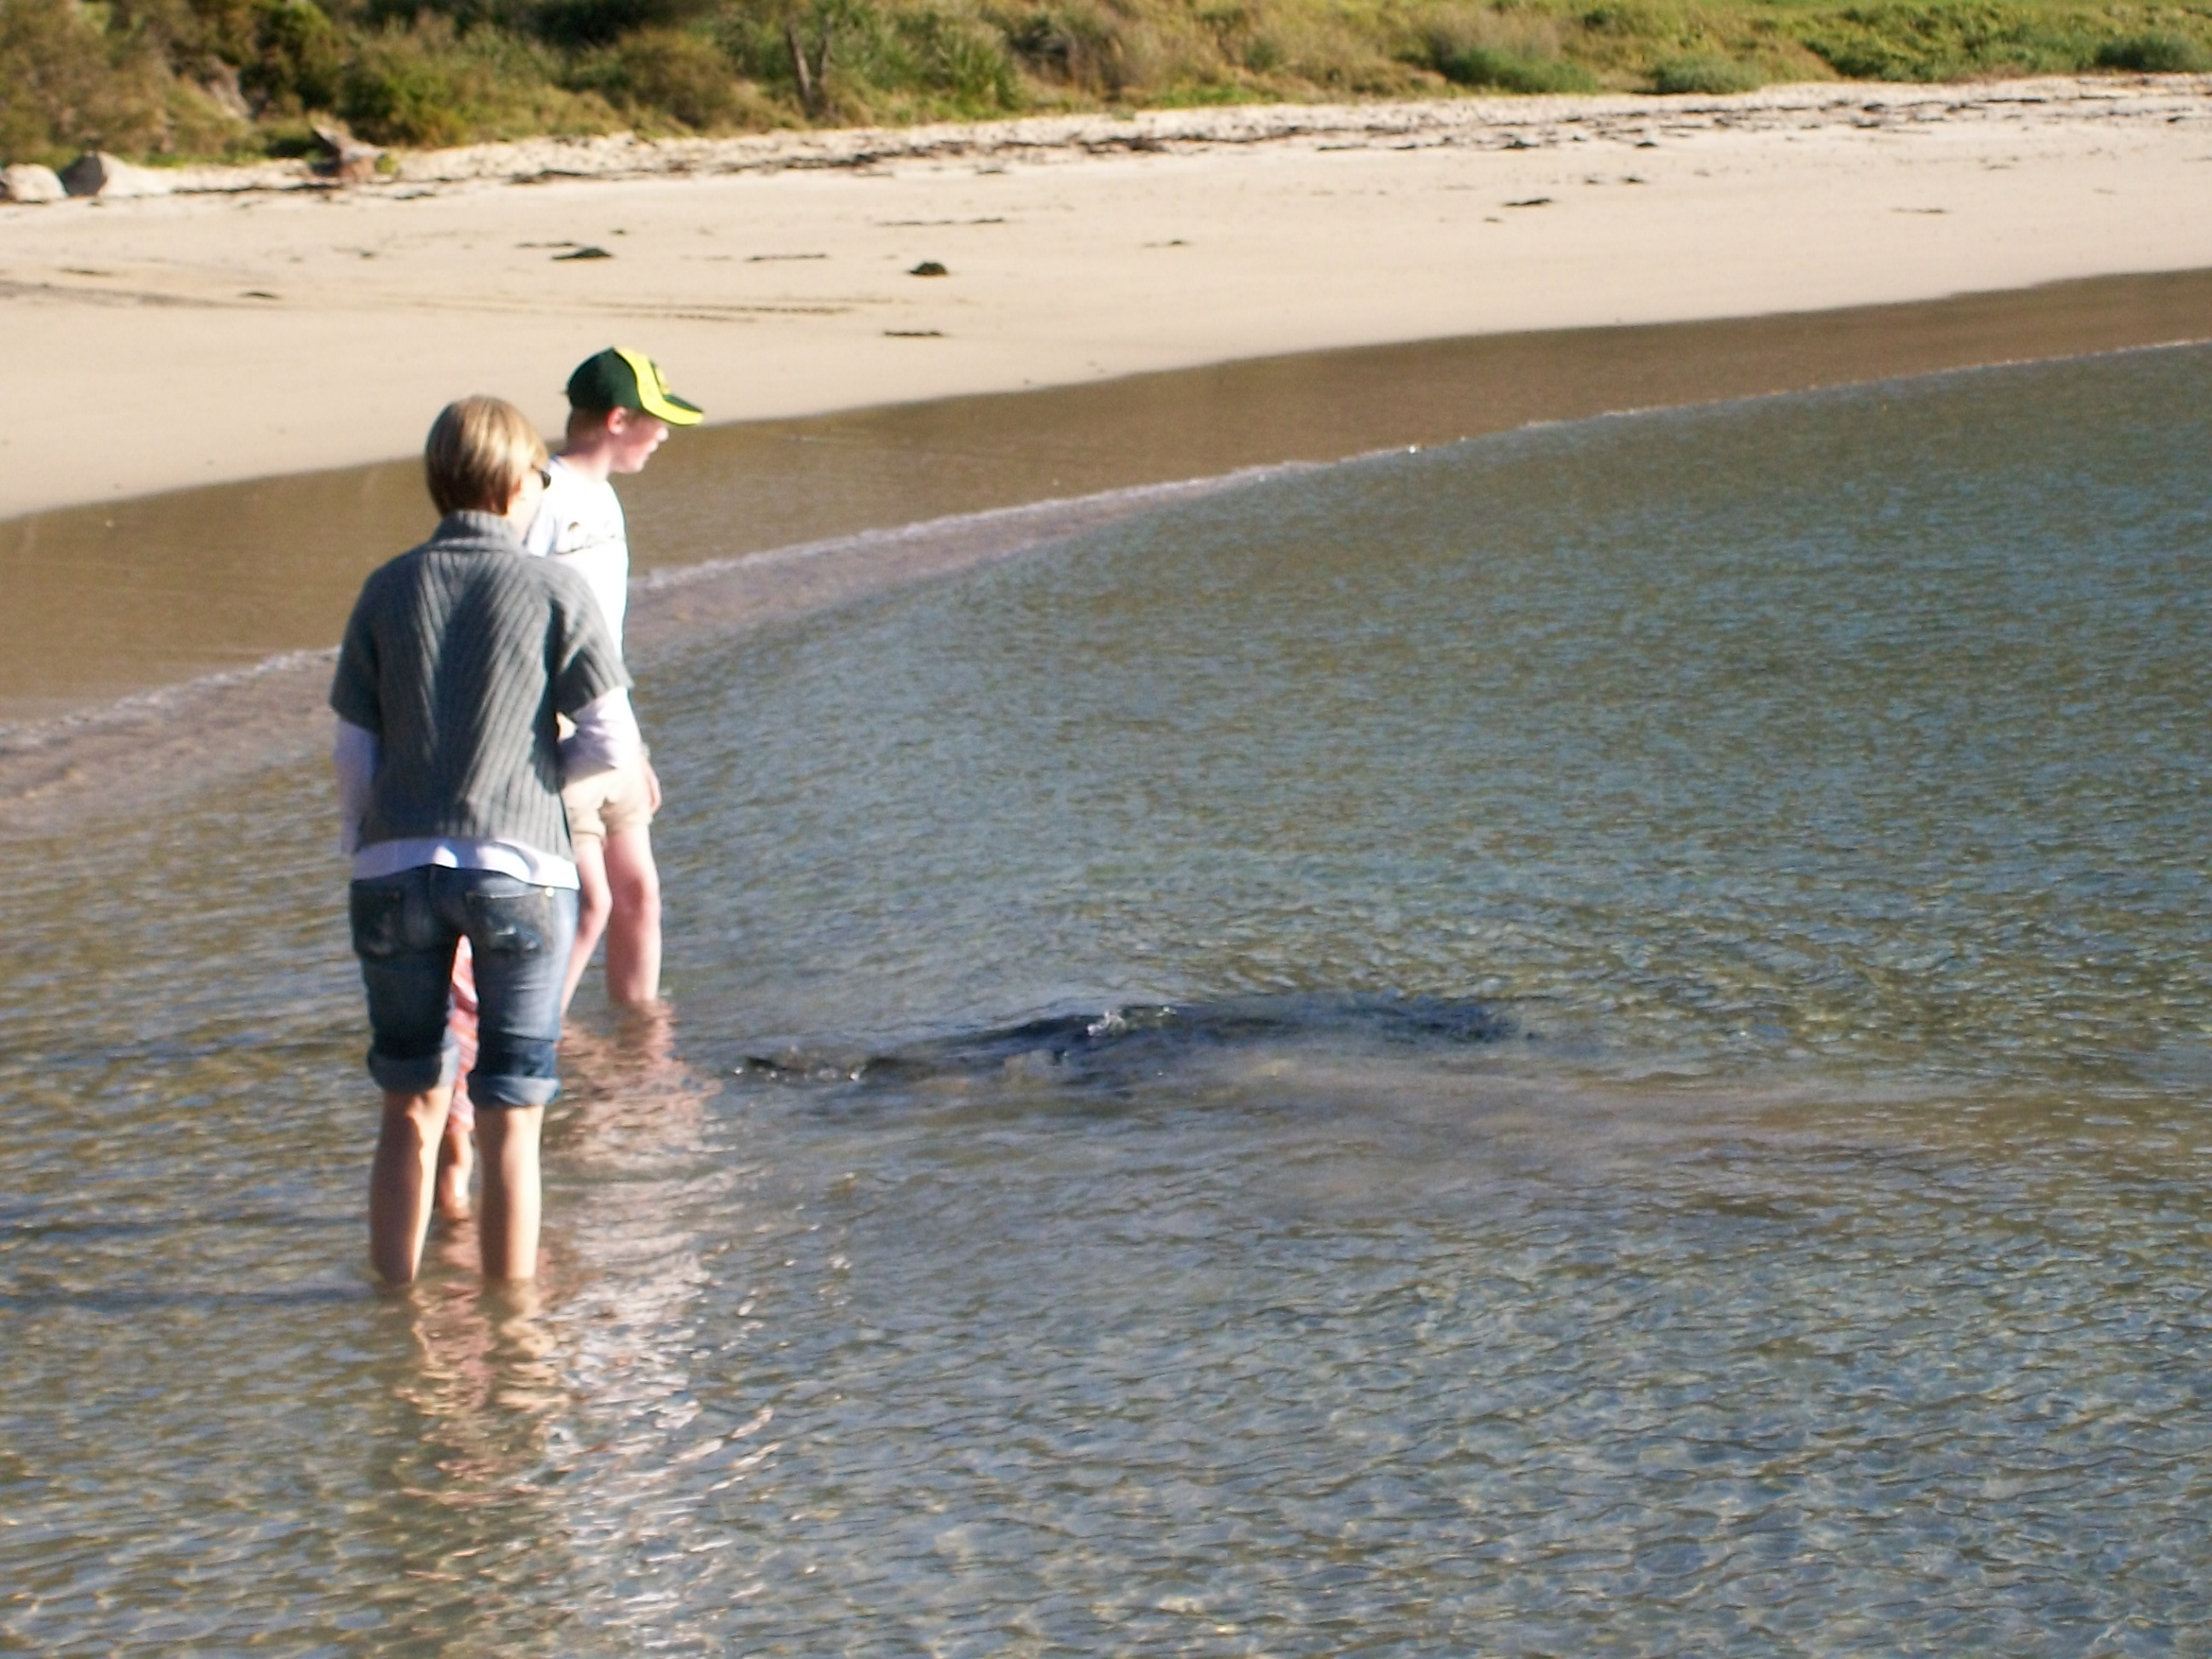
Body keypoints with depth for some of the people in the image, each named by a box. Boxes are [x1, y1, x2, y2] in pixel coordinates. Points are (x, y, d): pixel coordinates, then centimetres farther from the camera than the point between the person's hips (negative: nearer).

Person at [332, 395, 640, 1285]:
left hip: (396, 866, 3)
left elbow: (353, 752, 7)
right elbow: (610, 741, -5)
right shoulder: (556, 592, -1)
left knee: (412, 1105, 15)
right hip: (517, 867, -2)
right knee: (510, 1118, 5)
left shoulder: (387, 591, 6)